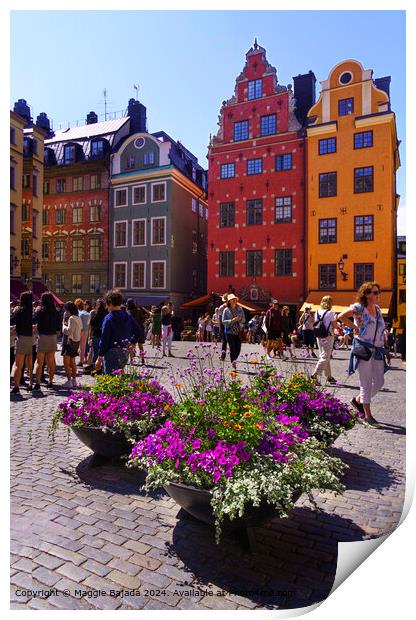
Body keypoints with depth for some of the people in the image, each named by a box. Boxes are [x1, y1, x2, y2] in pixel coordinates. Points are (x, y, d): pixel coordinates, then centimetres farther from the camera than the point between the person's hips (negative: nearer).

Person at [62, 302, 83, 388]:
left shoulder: (72, 318, -17)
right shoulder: (78, 318, 11)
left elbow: (68, 331, -23)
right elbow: (81, 329, 17)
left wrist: (64, 325, -7)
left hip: (70, 342, -10)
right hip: (76, 341, 10)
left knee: (66, 363, -5)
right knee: (72, 362, 17)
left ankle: (69, 381, -5)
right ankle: (74, 380, 23)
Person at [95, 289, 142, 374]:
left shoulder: (108, 318, -13)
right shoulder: (128, 316, 6)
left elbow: (104, 339, -13)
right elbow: (138, 332, 10)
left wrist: (99, 358, -8)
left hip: (112, 353, -7)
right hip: (125, 353, 7)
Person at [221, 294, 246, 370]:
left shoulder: (240, 309, 6)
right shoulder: (226, 310, -2)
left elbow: (244, 320, 9)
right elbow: (223, 321, -5)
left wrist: (240, 319, -12)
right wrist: (232, 320, -18)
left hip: (238, 331, 3)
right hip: (229, 332, -3)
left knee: (238, 348, 2)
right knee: (232, 348, -4)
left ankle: (234, 360, 29)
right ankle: (233, 364, 10)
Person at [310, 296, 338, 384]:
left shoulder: (317, 312, 6)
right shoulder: (330, 313, -11)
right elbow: (334, 326, -8)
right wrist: (335, 319, 9)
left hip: (319, 337, 7)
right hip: (328, 337, -7)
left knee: (323, 356, 13)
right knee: (325, 357, -3)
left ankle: (329, 376, 20)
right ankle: (315, 374, -12)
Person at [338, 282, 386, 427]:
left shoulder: (378, 309, 14)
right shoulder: (359, 307, -8)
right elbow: (341, 316, -21)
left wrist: (383, 346, 13)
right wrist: (355, 327, -14)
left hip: (377, 350, 7)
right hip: (363, 349, -7)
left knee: (379, 382, 7)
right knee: (366, 383, 0)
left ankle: (358, 400, 29)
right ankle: (368, 415, 12)